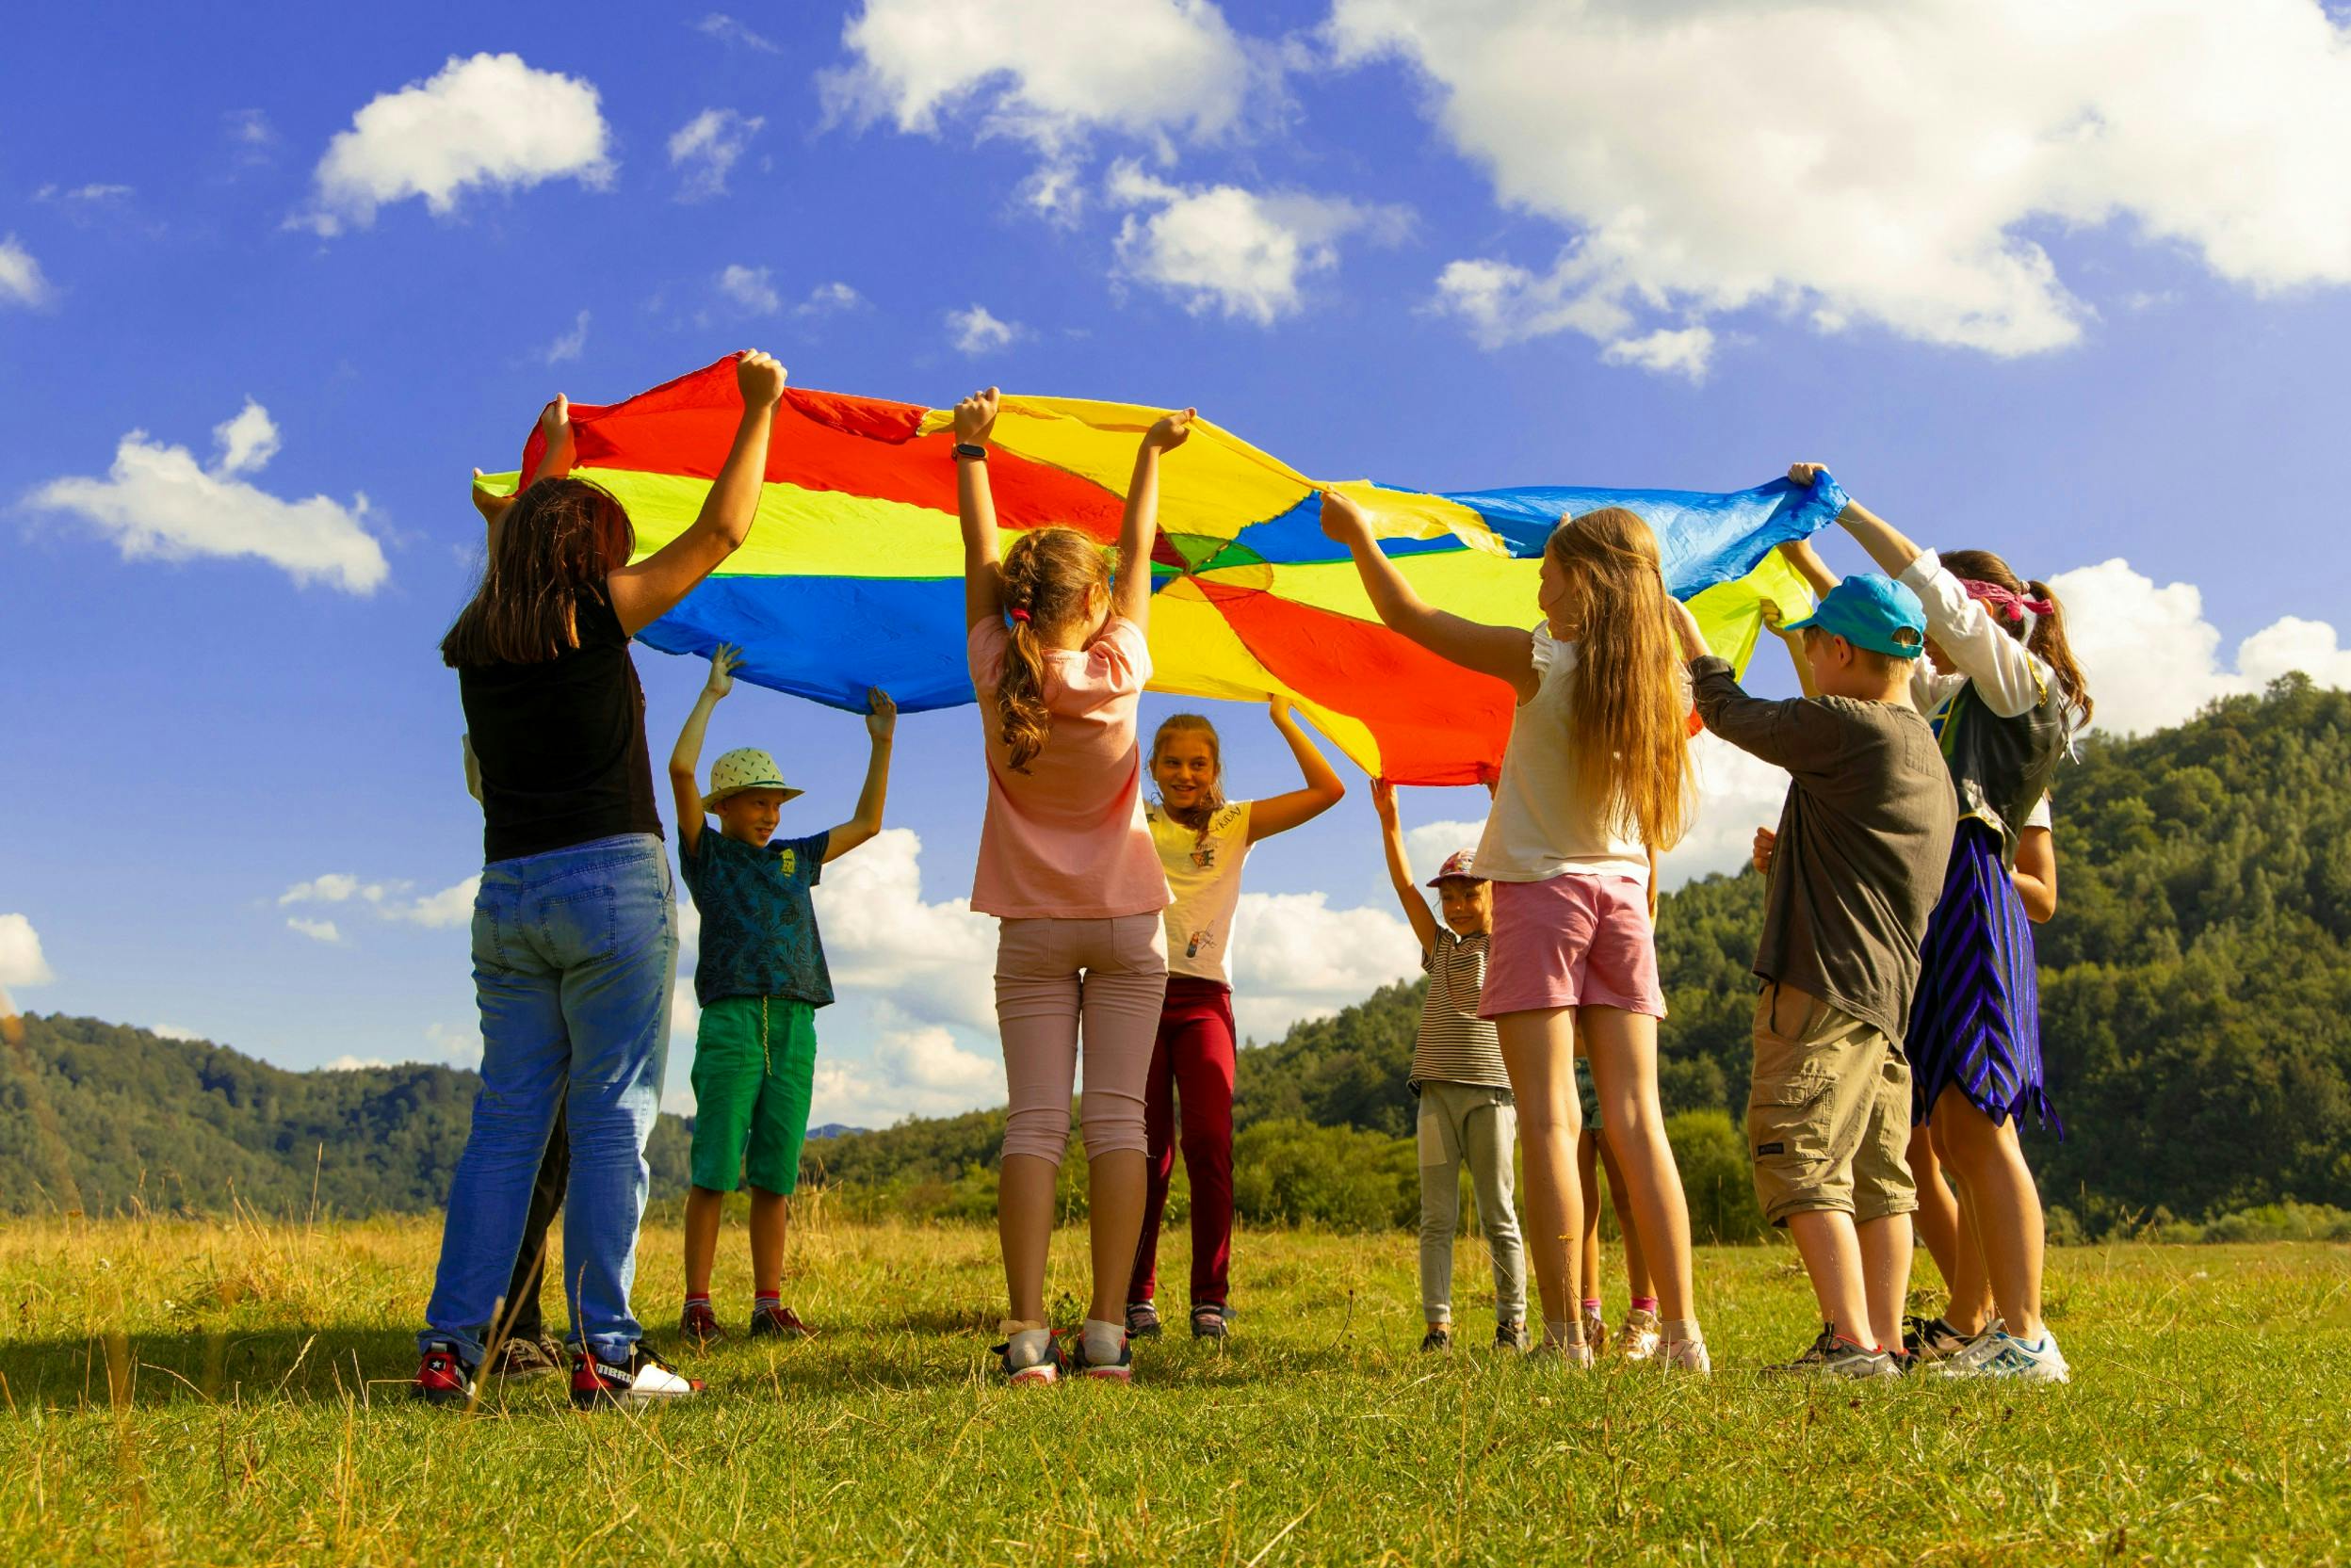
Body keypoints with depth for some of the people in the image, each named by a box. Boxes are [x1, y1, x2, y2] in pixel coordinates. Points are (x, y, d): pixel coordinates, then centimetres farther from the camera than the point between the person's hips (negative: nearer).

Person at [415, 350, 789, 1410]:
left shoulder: (478, 641, 11)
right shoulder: (595, 614, -4)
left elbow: (526, 538, 31)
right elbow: (721, 532, 1)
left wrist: (553, 449, 46)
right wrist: (758, 409, 10)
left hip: (507, 895, 6)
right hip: (611, 884, -6)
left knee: (506, 1120, 8)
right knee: (611, 1116, -3)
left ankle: (449, 1347, 6)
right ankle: (604, 1353, -3)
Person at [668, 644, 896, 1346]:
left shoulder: (793, 859, 21)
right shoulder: (707, 854, 8)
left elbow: (866, 823, 27)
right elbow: (681, 769, -4)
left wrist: (883, 742, 21)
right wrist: (711, 694, 2)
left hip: (794, 1026, 4)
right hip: (730, 1021, -4)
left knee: (776, 1175, 4)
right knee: (714, 1170, -6)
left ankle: (768, 1304, 8)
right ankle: (696, 1303, -2)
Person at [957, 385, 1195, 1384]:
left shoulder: (998, 673, -7)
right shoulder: (1117, 669, -8)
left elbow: (979, 560, 5)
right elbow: (1138, 556, 5)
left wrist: (970, 449, 18)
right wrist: (1152, 453, 19)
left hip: (1033, 927, 1)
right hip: (1126, 922, -1)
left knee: (1034, 1122, -3)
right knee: (1116, 1118, -2)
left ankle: (1027, 1335, -10)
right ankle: (1106, 1333, -6)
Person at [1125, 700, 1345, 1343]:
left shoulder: (1236, 824, 13)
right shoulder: (1132, 824, 12)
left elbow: (1328, 789, 5)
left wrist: (1283, 717, 5)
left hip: (1203, 998, 0)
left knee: (1209, 1144, -12)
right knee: (1147, 1150, -3)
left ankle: (1211, 1299, -5)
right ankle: (1137, 1297, 4)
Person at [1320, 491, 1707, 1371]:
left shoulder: (1542, 660, -8)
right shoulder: (1658, 678, 4)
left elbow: (1408, 617, 0)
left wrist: (1358, 537, 14)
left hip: (1541, 892, -5)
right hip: (1622, 895, 5)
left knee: (1548, 1118, -6)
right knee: (1636, 1119, 4)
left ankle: (1566, 1337, -9)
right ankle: (1682, 1333, 2)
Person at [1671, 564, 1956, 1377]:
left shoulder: (1842, 727, -12)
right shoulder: (1925, 750, 17)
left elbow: (1731, 714, 2)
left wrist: (1691, 639, 17)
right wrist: (1792, 856, 35)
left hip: (1826, 983, -9)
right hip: (1893, 990, 10)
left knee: (1801, 1161, -9)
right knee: (1877, 1174, 9)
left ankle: (1853, 1343, -14)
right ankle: (1885, 1341, 10)